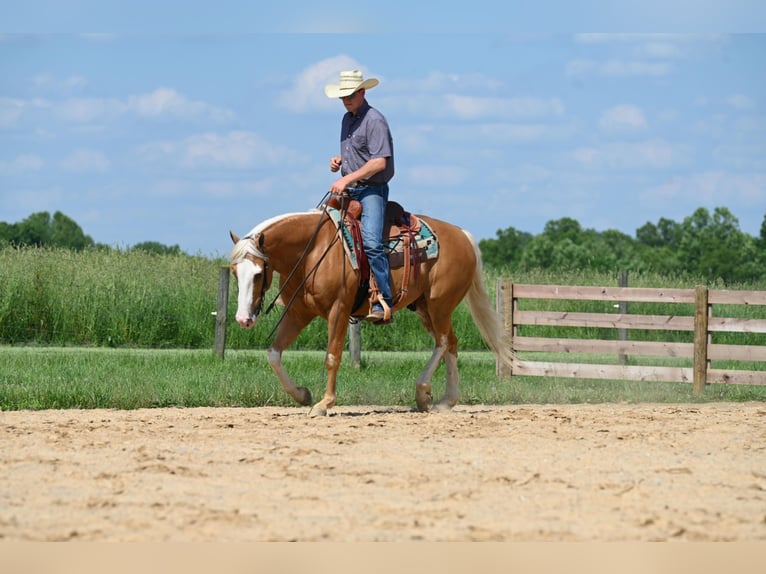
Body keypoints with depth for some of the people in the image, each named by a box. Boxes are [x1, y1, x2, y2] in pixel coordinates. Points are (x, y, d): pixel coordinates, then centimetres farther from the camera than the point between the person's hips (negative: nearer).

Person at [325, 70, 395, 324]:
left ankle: (382, 305, -28)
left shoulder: (374, 120, -12)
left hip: (371, 190, -9)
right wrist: (339, 160, 8)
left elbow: (379, 162, -20)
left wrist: (347, 179, -21)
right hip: (348, 190, 9)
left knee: (371, 241, -25)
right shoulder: (347, 118, 16)